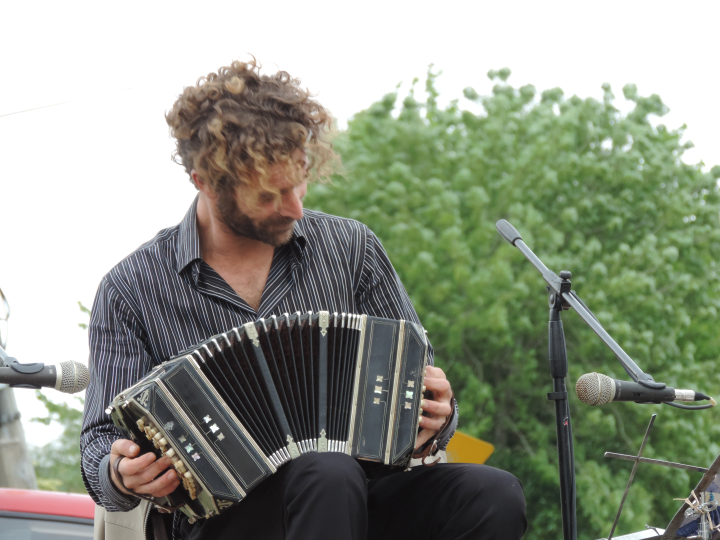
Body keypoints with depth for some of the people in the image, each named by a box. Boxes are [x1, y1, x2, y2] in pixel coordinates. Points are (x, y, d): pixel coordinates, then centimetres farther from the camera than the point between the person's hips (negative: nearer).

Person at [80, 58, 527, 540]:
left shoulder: (350, 248, 11)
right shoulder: (132, 291, 4)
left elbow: (421, 386, 17)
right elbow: (103, 444, 4)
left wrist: (434, 419, -7)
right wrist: (122, 476, -21)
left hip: (360, 499, 3)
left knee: (496, 496, -26)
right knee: (329, 474, -37)